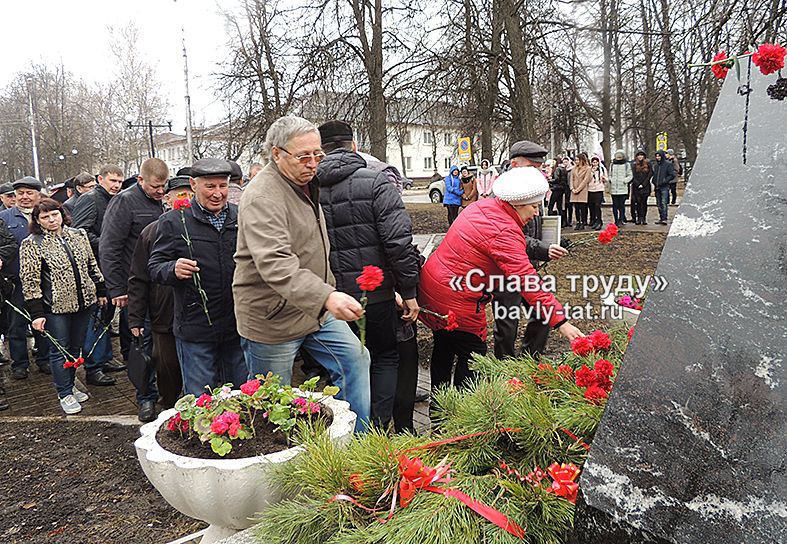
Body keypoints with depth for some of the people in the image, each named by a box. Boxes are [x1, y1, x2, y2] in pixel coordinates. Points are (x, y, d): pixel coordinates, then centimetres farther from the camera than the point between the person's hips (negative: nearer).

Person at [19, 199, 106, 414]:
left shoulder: (79, 235, 7)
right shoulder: (31, 245, -7)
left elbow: (92, 265, 16)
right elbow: (30, 281, -10)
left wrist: (100, 291, 15)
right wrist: (36, 313, -13)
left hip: (83, 302, 5)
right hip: (56, 307, -5)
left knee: (75, 347, 14)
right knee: (60, 349, 3)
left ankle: (70, 385, 29)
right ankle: (65, 394, 14)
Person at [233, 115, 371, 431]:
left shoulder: (305, 184, 8)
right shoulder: (262, 198, -23)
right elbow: (275, 264, -38)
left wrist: (330, 292, 21)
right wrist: (327, 297, -49)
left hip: (317, 308, 8)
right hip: (273, 318, -8)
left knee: (355, 359, 9)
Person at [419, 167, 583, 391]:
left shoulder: (484, 206, 2)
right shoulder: (505, 232, -25)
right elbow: (528, 283, -29)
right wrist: (561, 322, -28)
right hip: (456, 301, -10)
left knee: (443, 349, 24)